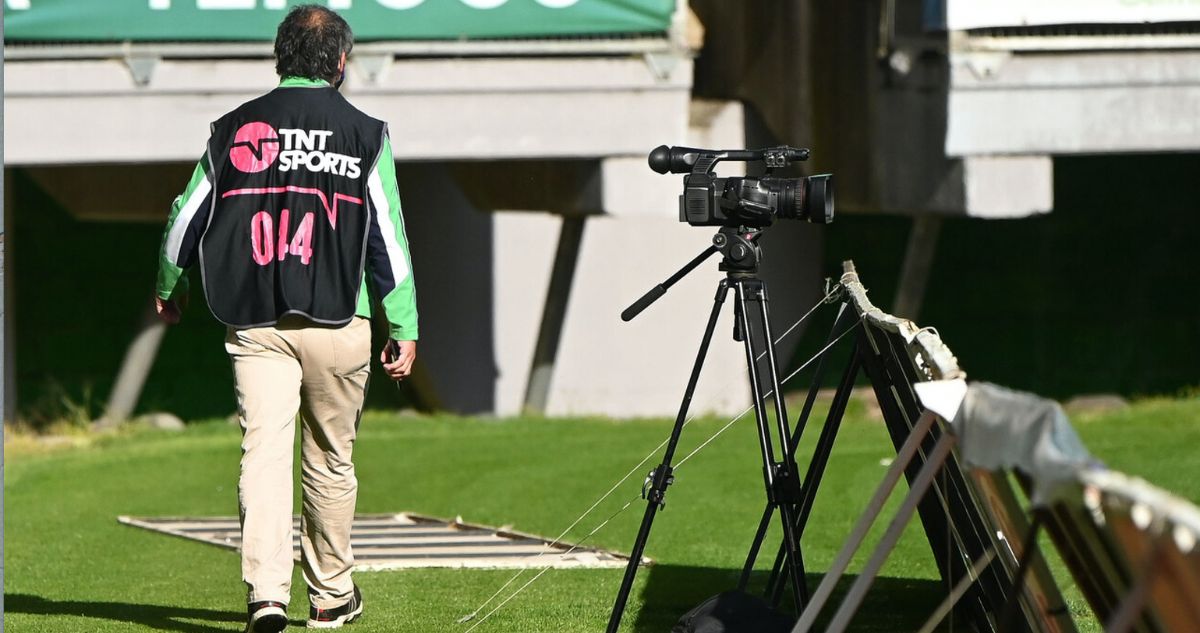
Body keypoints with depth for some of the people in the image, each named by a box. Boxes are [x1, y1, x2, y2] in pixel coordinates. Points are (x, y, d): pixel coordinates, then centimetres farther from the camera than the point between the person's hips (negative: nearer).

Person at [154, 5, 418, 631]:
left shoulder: (235, 128, 6)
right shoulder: (364, 134, 0)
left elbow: (187, 217, 12)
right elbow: (388, 236, -2)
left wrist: (168, 290, 29)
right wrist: (404, 328, 2)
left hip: (253, 322, 1)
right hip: (336, 321, -1)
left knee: (264, 451, -6)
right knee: (330, 459, 12)